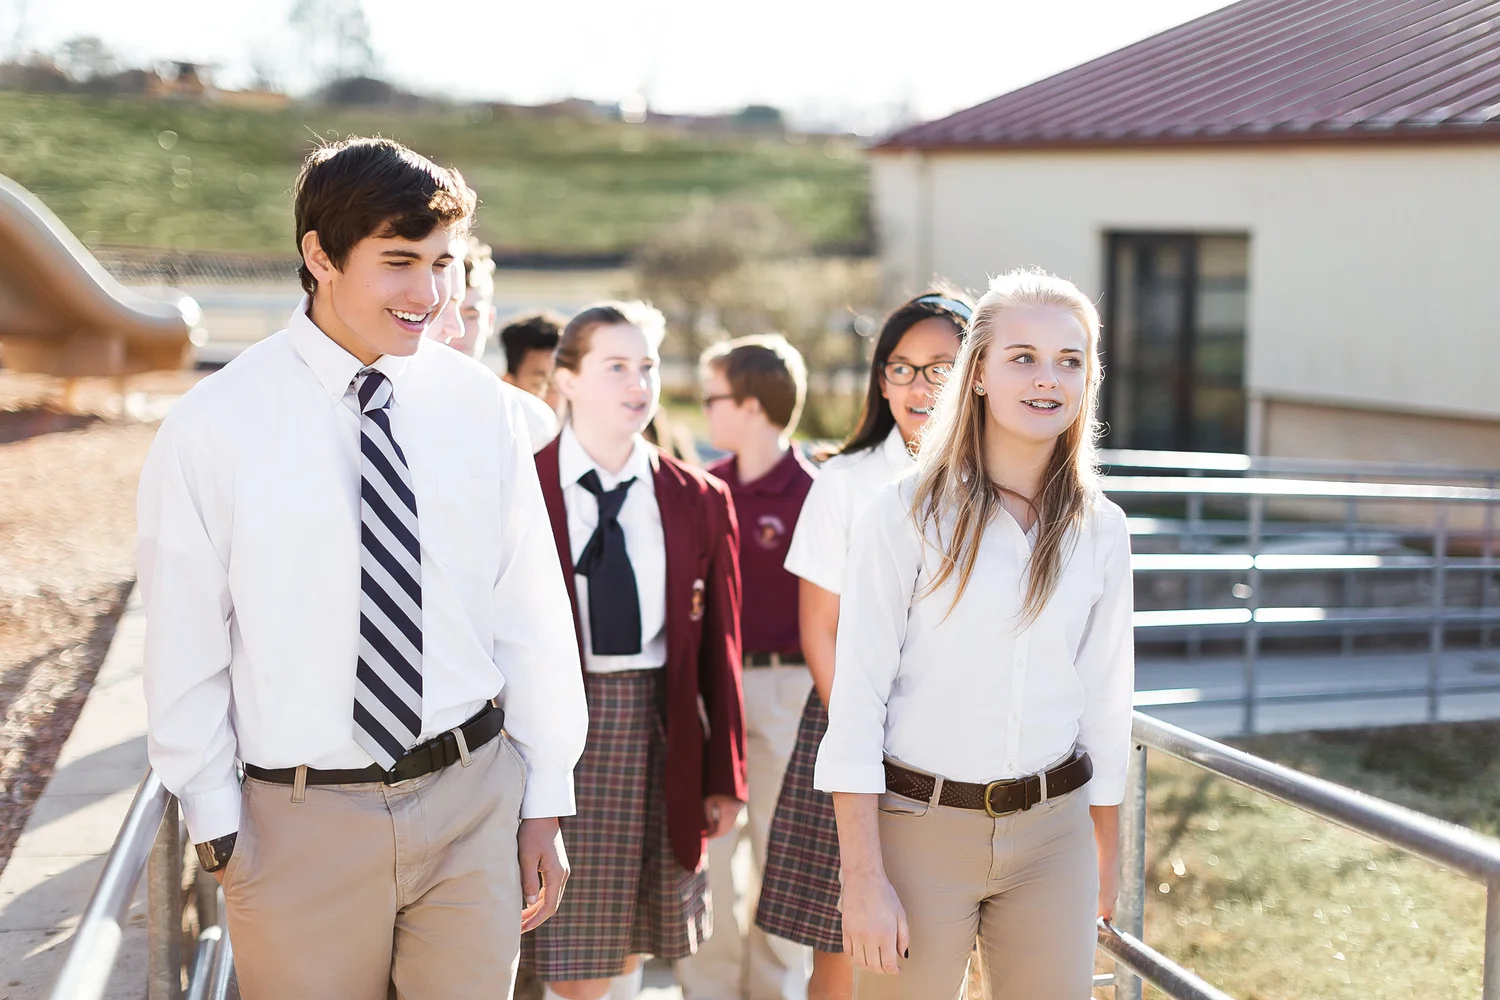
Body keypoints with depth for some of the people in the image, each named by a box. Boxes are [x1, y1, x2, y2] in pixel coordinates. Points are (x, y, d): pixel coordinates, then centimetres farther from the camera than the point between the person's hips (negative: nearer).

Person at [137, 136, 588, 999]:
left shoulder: (481, 409, -2)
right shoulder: (213, 429, -8)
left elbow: (534, 617, 3)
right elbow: (185, 652, -4)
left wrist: (547, 801, 6)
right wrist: (217, 829, -1)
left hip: (474, 800, 2)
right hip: (302, 821, -2)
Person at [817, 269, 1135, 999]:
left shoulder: (1101, 529, 4)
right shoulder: (907, 513, -8)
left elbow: (1105, 698, 12)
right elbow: (856, 700, -10)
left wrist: (1108, 853, 15)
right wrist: (865, 880, -14)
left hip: (1052, 832, 3)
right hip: (917, 825, -3)